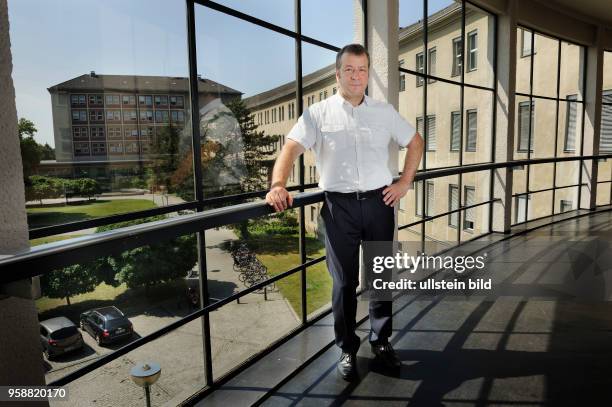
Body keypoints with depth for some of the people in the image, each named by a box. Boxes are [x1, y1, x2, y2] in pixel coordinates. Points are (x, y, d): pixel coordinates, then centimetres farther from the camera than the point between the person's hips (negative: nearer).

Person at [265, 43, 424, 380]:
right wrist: (278, 185, -29)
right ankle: (347, 348, 22)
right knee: (344, 281, 6)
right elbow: (291, 148, -11)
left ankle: (381, 341, 31)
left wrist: (405, 182, 9)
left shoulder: (384, 112, 11)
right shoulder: (318, 113, 1)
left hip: (379, 201, 3)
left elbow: (415, 142, 20)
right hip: (339, 205, -3)